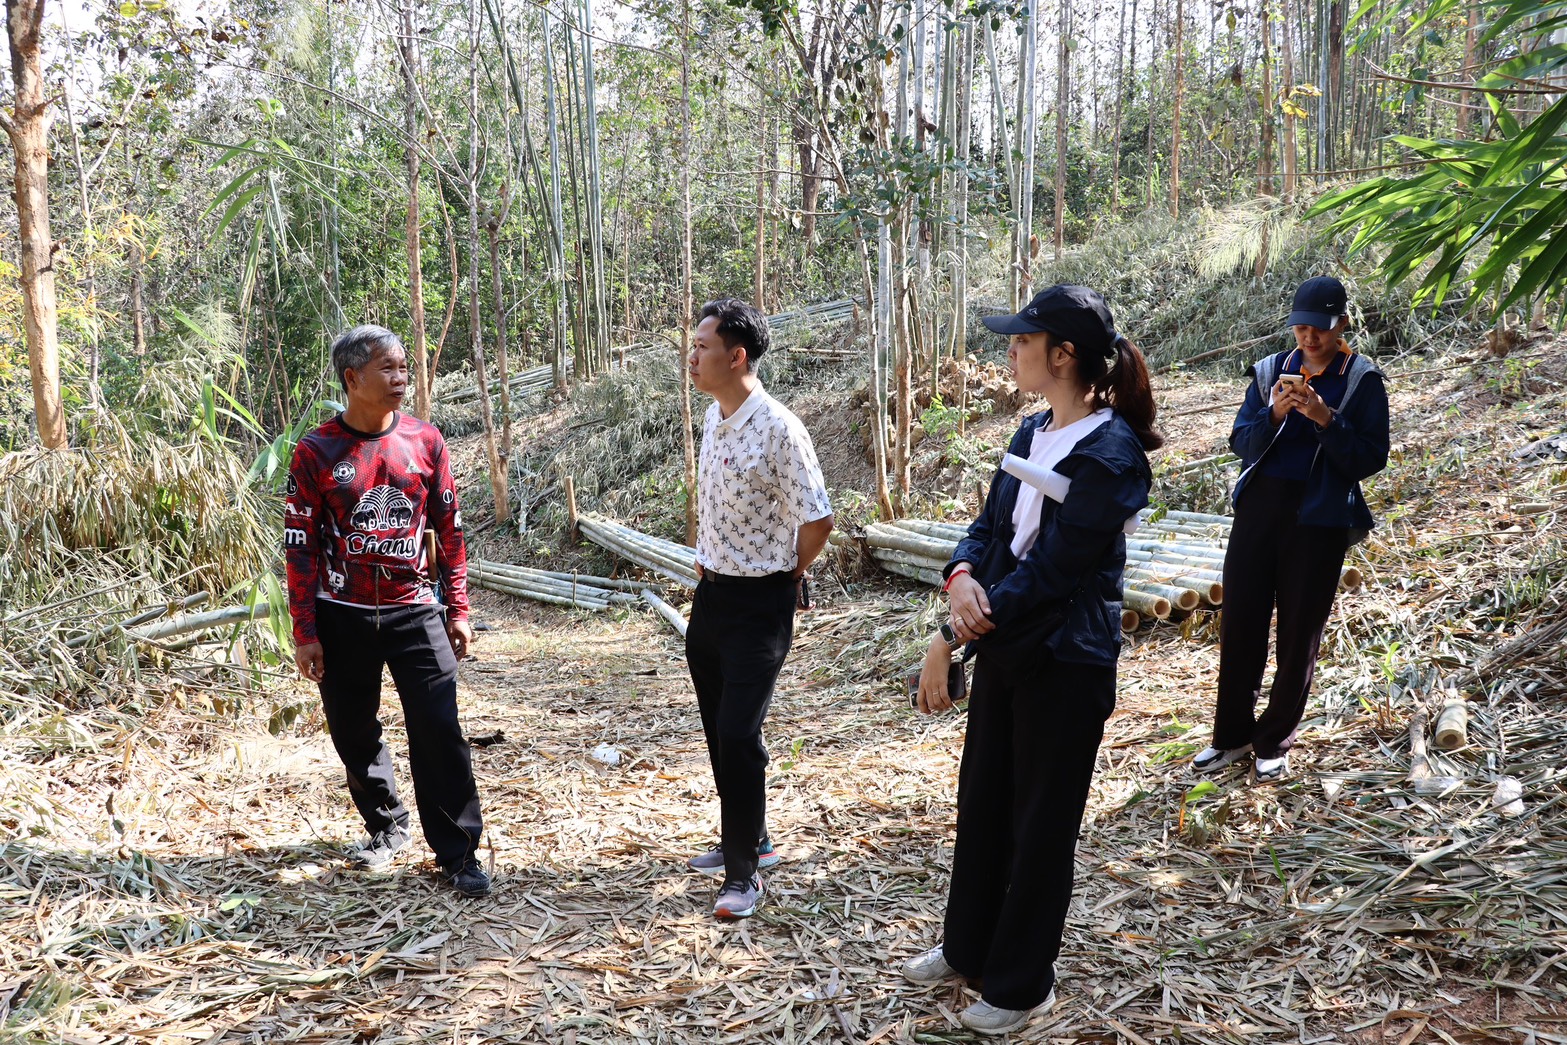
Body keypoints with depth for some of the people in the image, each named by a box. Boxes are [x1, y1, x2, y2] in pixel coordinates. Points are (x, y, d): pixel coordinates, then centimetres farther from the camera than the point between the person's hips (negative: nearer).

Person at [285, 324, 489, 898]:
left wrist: (459, 609, 5)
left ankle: (458, 853, 4)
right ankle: (386, 825, 34)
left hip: (413, 610, 0)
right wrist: (304, 632, -4)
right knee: (354, 732, 11)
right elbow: (301, 545, -2)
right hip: (343, 617, 0)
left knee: (439, 731, -6)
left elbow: (449, 527, 6)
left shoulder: (424, 440, 1)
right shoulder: (317, 452, -4)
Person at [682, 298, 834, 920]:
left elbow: (817, 520, -18)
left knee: (739, 734, -7)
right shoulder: (713, 417, 6)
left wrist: (788, 575, -4)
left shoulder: (778, 429, -20)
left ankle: (744, 870, 9)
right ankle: (746, 840, 34)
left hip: (758, 603, -8)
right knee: (718, 729, 16)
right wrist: (708, 563, 15)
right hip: (710, 594, 9)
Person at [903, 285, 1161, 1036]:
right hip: (1002, 646, 8)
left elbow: (1049, 570, -23)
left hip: (1065, 663, -8)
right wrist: (961, 578, -17)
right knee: (980, 802, 19)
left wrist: (947, 641, -21)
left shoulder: (1110, 453, -20)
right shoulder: (1031, 432, 6)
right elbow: (990, 525, 7)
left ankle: (1021, 983, 28)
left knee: (1040, 823, 8)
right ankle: (967, 947, 39)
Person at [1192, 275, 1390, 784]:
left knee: (1299, 633, 6)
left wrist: (1326, 420, -21)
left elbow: (1371, 458, -7)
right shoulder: (1271, 370, 5)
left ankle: (1274, 742, 20)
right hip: (1259, 508, 3)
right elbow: (1241, 442, 2)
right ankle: (1233, 735, 18)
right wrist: (1274, 414, -16)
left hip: (1320, 519, -2)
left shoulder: (1363, 379, -2)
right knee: (1239, 622, 4)